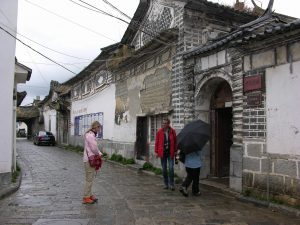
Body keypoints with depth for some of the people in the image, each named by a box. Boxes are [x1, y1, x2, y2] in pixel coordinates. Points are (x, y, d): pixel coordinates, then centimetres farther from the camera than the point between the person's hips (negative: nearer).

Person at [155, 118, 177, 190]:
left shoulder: (172, 131, -1)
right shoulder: (159, 132, -2)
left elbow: (175, 141, 5)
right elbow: (157, 142, 2)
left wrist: (175, 151, 5)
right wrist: (156, 152, 0)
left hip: (170, 153, -1)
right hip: (162, 153, 1)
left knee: (171, 168, -6)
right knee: (164, 169, 8)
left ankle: (171, 184, 6)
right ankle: (166, 184, 20)